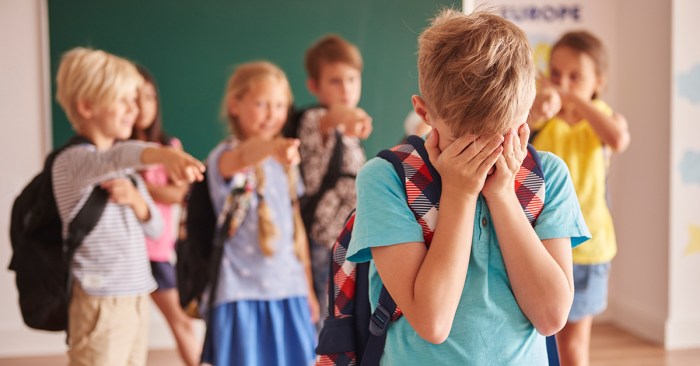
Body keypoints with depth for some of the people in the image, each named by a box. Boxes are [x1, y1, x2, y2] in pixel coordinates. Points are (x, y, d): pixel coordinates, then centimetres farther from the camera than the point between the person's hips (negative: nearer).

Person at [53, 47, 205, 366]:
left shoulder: (127, 167, 15)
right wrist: (161, 154, -54)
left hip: (136, 299, 8)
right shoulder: (72, 161, -12)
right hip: (101, 302, -7)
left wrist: (135, 199, -8)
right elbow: (113, 158, -35)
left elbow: (154, 228, 13)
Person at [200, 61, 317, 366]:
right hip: (243, 293, -6)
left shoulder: (285, 162, 10)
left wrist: (308, 286, 17)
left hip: (289, 291, 6)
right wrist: (271, 147, -58)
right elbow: (241, 158, -36)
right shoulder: (224, 157, -10)